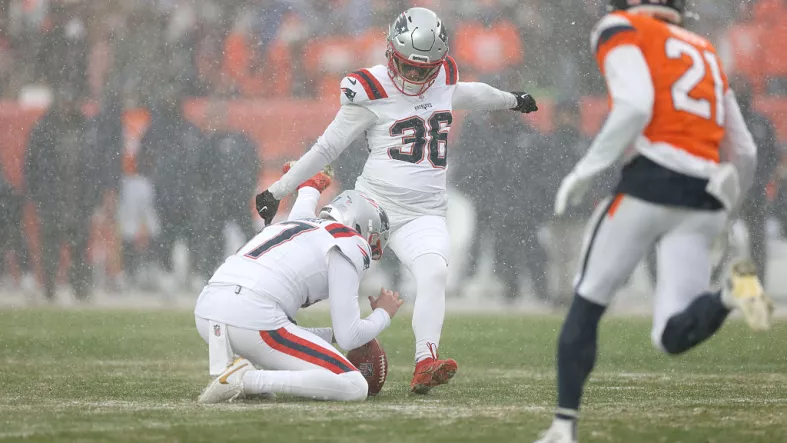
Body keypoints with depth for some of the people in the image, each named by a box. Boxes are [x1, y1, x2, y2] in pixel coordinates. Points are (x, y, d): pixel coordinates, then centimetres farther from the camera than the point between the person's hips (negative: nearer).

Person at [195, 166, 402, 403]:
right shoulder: (350, 243, 9)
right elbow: (349, 337, 3)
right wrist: (383, 314, 22)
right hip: (253, 318, -8)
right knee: (354, 388, -3)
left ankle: (224, 369, 7)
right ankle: (246, 380, -17)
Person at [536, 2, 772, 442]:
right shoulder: (704, 53, 25)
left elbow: (635, 106, -13)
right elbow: (743, 152, 24)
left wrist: (585, 170, -7)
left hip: (653, 181, -5)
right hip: (706, 199, 5)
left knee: (587, 305, 12)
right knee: (674, 335, 1)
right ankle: (732, 292, -28)